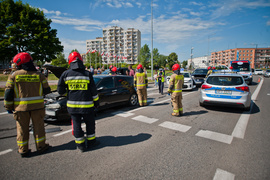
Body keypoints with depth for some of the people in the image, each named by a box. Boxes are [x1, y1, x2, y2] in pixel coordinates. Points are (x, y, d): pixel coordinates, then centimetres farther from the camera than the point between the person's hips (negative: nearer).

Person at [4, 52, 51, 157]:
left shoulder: (14, 75, -4)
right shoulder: (39, 75, -1)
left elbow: (8, 93, -3)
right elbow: (46, 90, 3)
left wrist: (8, 107, 6)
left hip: (21, 107, 0)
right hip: (37, 106, 1)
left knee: (22, 129, 12)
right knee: (38, 127, 12)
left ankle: (23, 150, 21)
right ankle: (41, 147, 22)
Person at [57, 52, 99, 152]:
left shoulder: (66, 74, -3)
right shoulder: (87, 74, -6)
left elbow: (60, 91, 1)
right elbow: (93, 91, -3)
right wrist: (96, 102, 8)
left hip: (72, 105, 1)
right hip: (86, 105, -1)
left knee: (77, 125, 13)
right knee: (90, 123, 16)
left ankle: (80, 145, 21)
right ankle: (91, 142, 28)